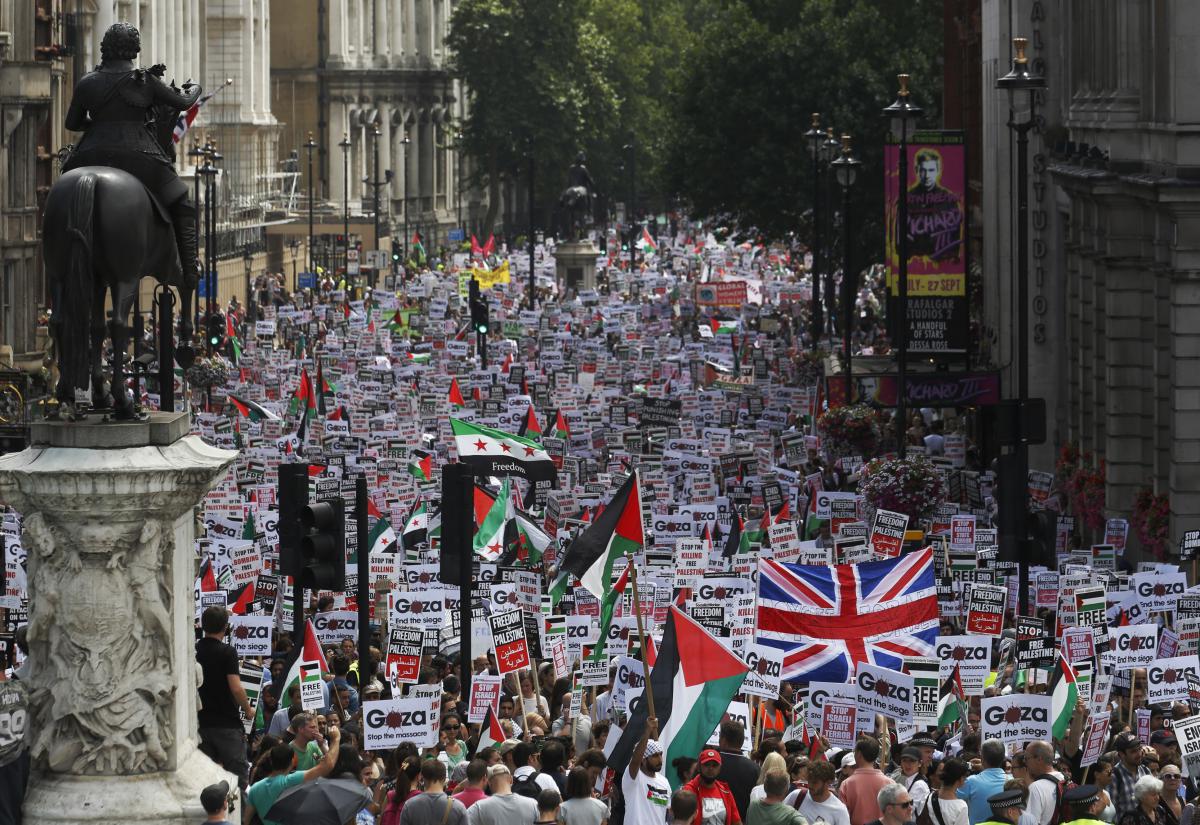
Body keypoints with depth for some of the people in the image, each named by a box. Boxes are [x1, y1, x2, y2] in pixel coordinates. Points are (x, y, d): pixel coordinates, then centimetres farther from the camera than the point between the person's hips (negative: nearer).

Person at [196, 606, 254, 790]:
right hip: (227, 723, -5)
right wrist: (248, 709, -1)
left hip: (201, 721, 5)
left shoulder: (193, 651, 3)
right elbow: (236, 688, -18)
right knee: (238, 771, 0)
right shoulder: (227, 652, -12)